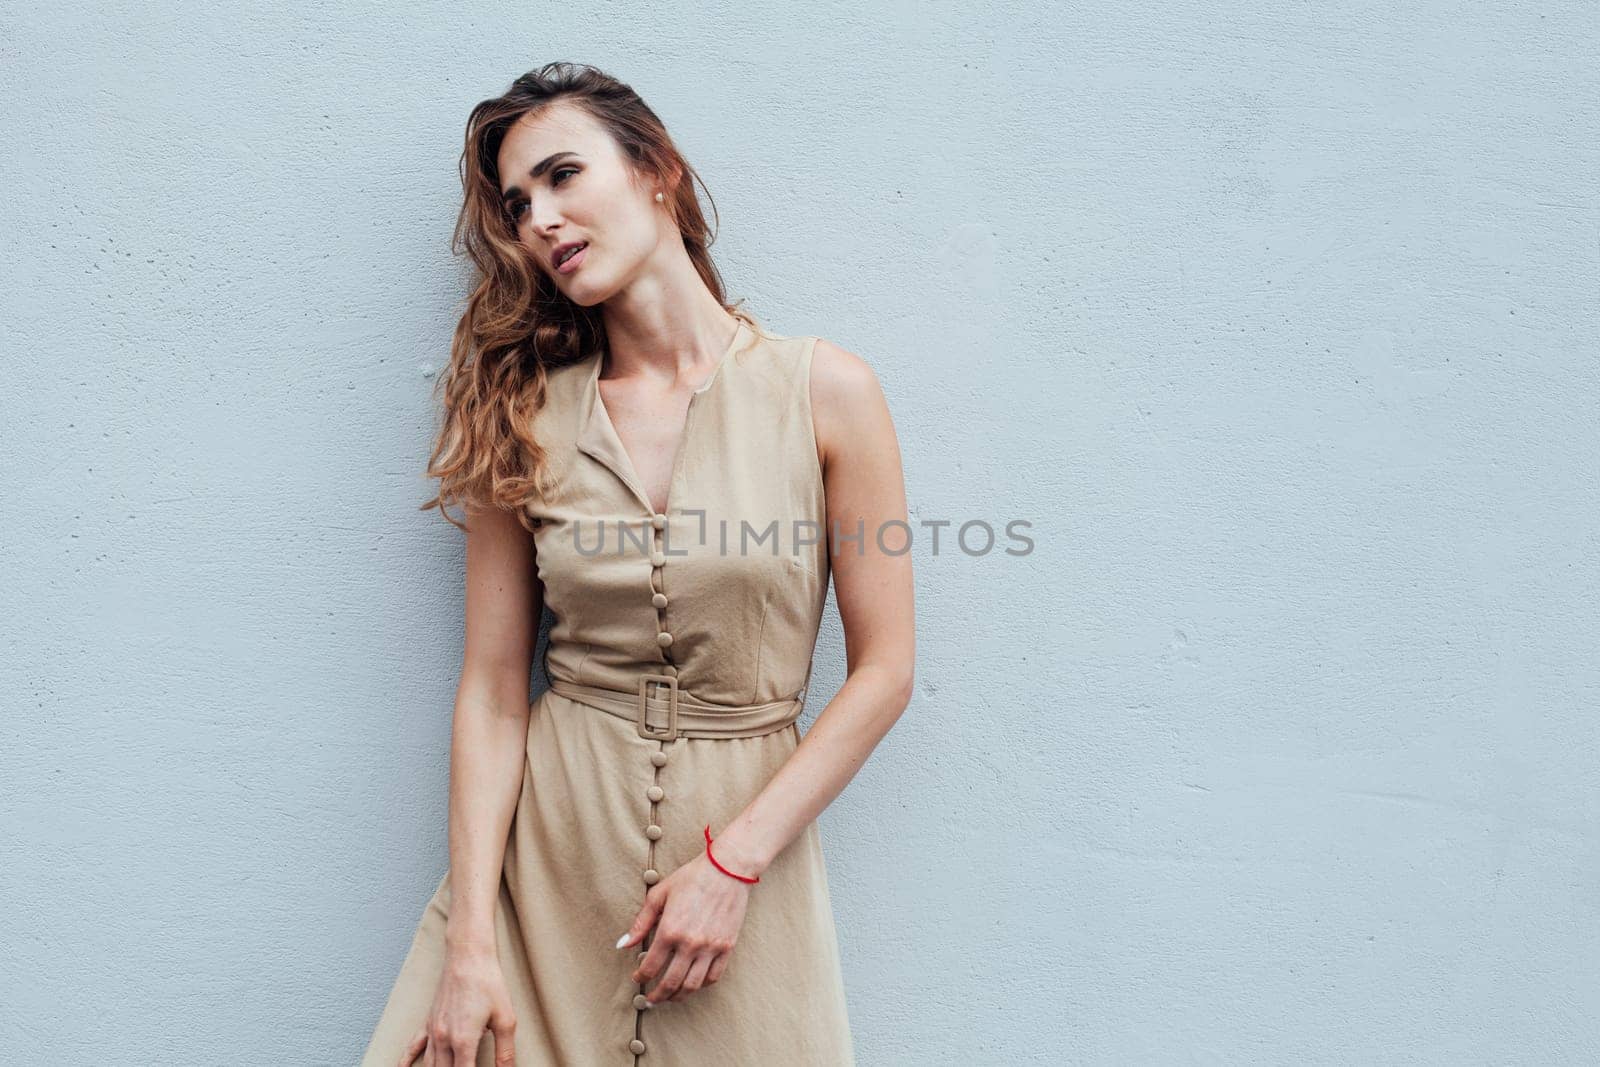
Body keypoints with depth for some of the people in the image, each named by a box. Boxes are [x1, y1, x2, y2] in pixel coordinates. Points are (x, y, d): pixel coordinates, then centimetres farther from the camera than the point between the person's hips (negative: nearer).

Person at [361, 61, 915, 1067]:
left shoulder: (826, 391, -7)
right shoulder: (525, 416, -1)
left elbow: (884, 667, -6)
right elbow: (493, 690, -3)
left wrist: (733, 861, -12)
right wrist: (470, 943, -10)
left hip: (750, 827, -1)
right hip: (545, 832, 1)